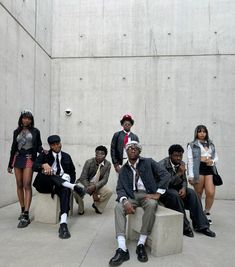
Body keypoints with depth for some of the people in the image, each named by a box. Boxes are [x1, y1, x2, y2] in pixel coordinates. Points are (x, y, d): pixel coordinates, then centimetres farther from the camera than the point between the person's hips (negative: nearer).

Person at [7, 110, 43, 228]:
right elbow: (13, 148, 15)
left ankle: (26, 216, -16)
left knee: (27, 185, -13)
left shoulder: (35, 131, 4)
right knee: (19, 185, 6)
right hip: (17, 158, 4)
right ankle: (23, 210, 17)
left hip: (29, 159, -4)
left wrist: (43, 150, -18)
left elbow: (38, 146, 6)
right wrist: (10, 164, 15)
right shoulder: (16, 132, 13)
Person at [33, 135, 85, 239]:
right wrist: (44, 165, -28)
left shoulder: (66, 156, 17)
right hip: (45, 185, -1)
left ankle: (63, 224, -49)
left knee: (65, 189, -35)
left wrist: (69, 183, 1)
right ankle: (72, 186, -37)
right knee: (45, 173, -33)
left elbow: (72, 172, 21)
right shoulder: (44, 155, 11)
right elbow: (34, 166, -5)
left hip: (60, 184, 1)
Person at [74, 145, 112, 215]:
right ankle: (80, 210, 0)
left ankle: (97, 206, 7)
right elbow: (83, 178, -19)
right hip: (85, 183, -2)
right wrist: (93, 192, -27)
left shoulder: (108, 164, -11)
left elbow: (104, 179, -12)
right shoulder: (89, 162, -18)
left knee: (109, 192, -23)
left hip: (97, 185, 2)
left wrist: (94, 187, -33)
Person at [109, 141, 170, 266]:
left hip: (147, 194, -2)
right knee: (119, 207, -29)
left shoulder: (148, 162, 3)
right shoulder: (123, 169, 11)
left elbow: (165, 175, -6)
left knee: (151, 205, -37)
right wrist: (125, 201, -23)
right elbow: (120, 188, 0)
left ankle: (141, 245, -26)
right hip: (132, 195, 2)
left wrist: (157, 194, -15)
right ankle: (122, 249, -34)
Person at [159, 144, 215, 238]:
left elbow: (184, 180, 7)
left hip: (176, 188, 6)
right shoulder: (162, 164, -19)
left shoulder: (182, 163, 1)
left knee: (192, 193, -18)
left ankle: (200, 225, -14)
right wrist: (179, 173, -27)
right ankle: (185, 227, -24)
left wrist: (184, 188, -16)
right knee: (176, 195, -35)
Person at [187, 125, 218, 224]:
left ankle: (207, 213, 13)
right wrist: (191, 175, -9)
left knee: (211, 193, -9)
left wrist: (212, 161, -4)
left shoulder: (211, 144, 20)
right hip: (198, 169, -3)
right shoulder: (192, 145, 6)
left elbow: (216, 157, 21)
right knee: (198, 194, 4)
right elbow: (190, 160, -1)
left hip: (210, 169, 3)